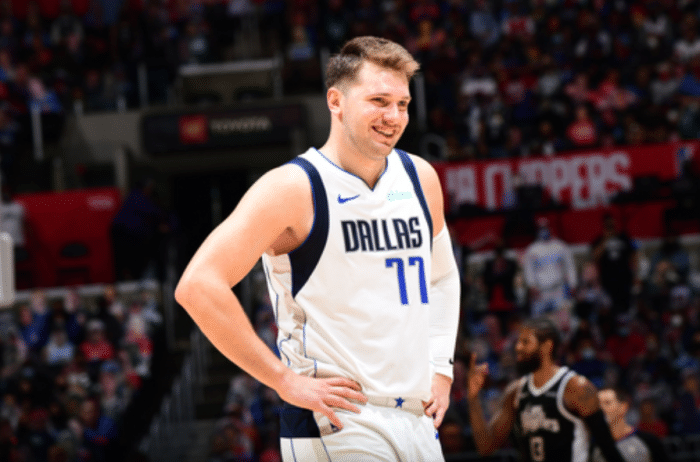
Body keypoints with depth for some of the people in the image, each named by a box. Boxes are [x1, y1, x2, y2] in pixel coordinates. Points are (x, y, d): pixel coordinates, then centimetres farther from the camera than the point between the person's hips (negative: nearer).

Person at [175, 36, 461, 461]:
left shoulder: (420, 178, 11)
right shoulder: (292, 189, -9)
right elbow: (197, 286, -17)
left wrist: (440, 369, 15)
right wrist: (287, 381, -16)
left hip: (417, 421, 7)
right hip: (336, 425, -7)